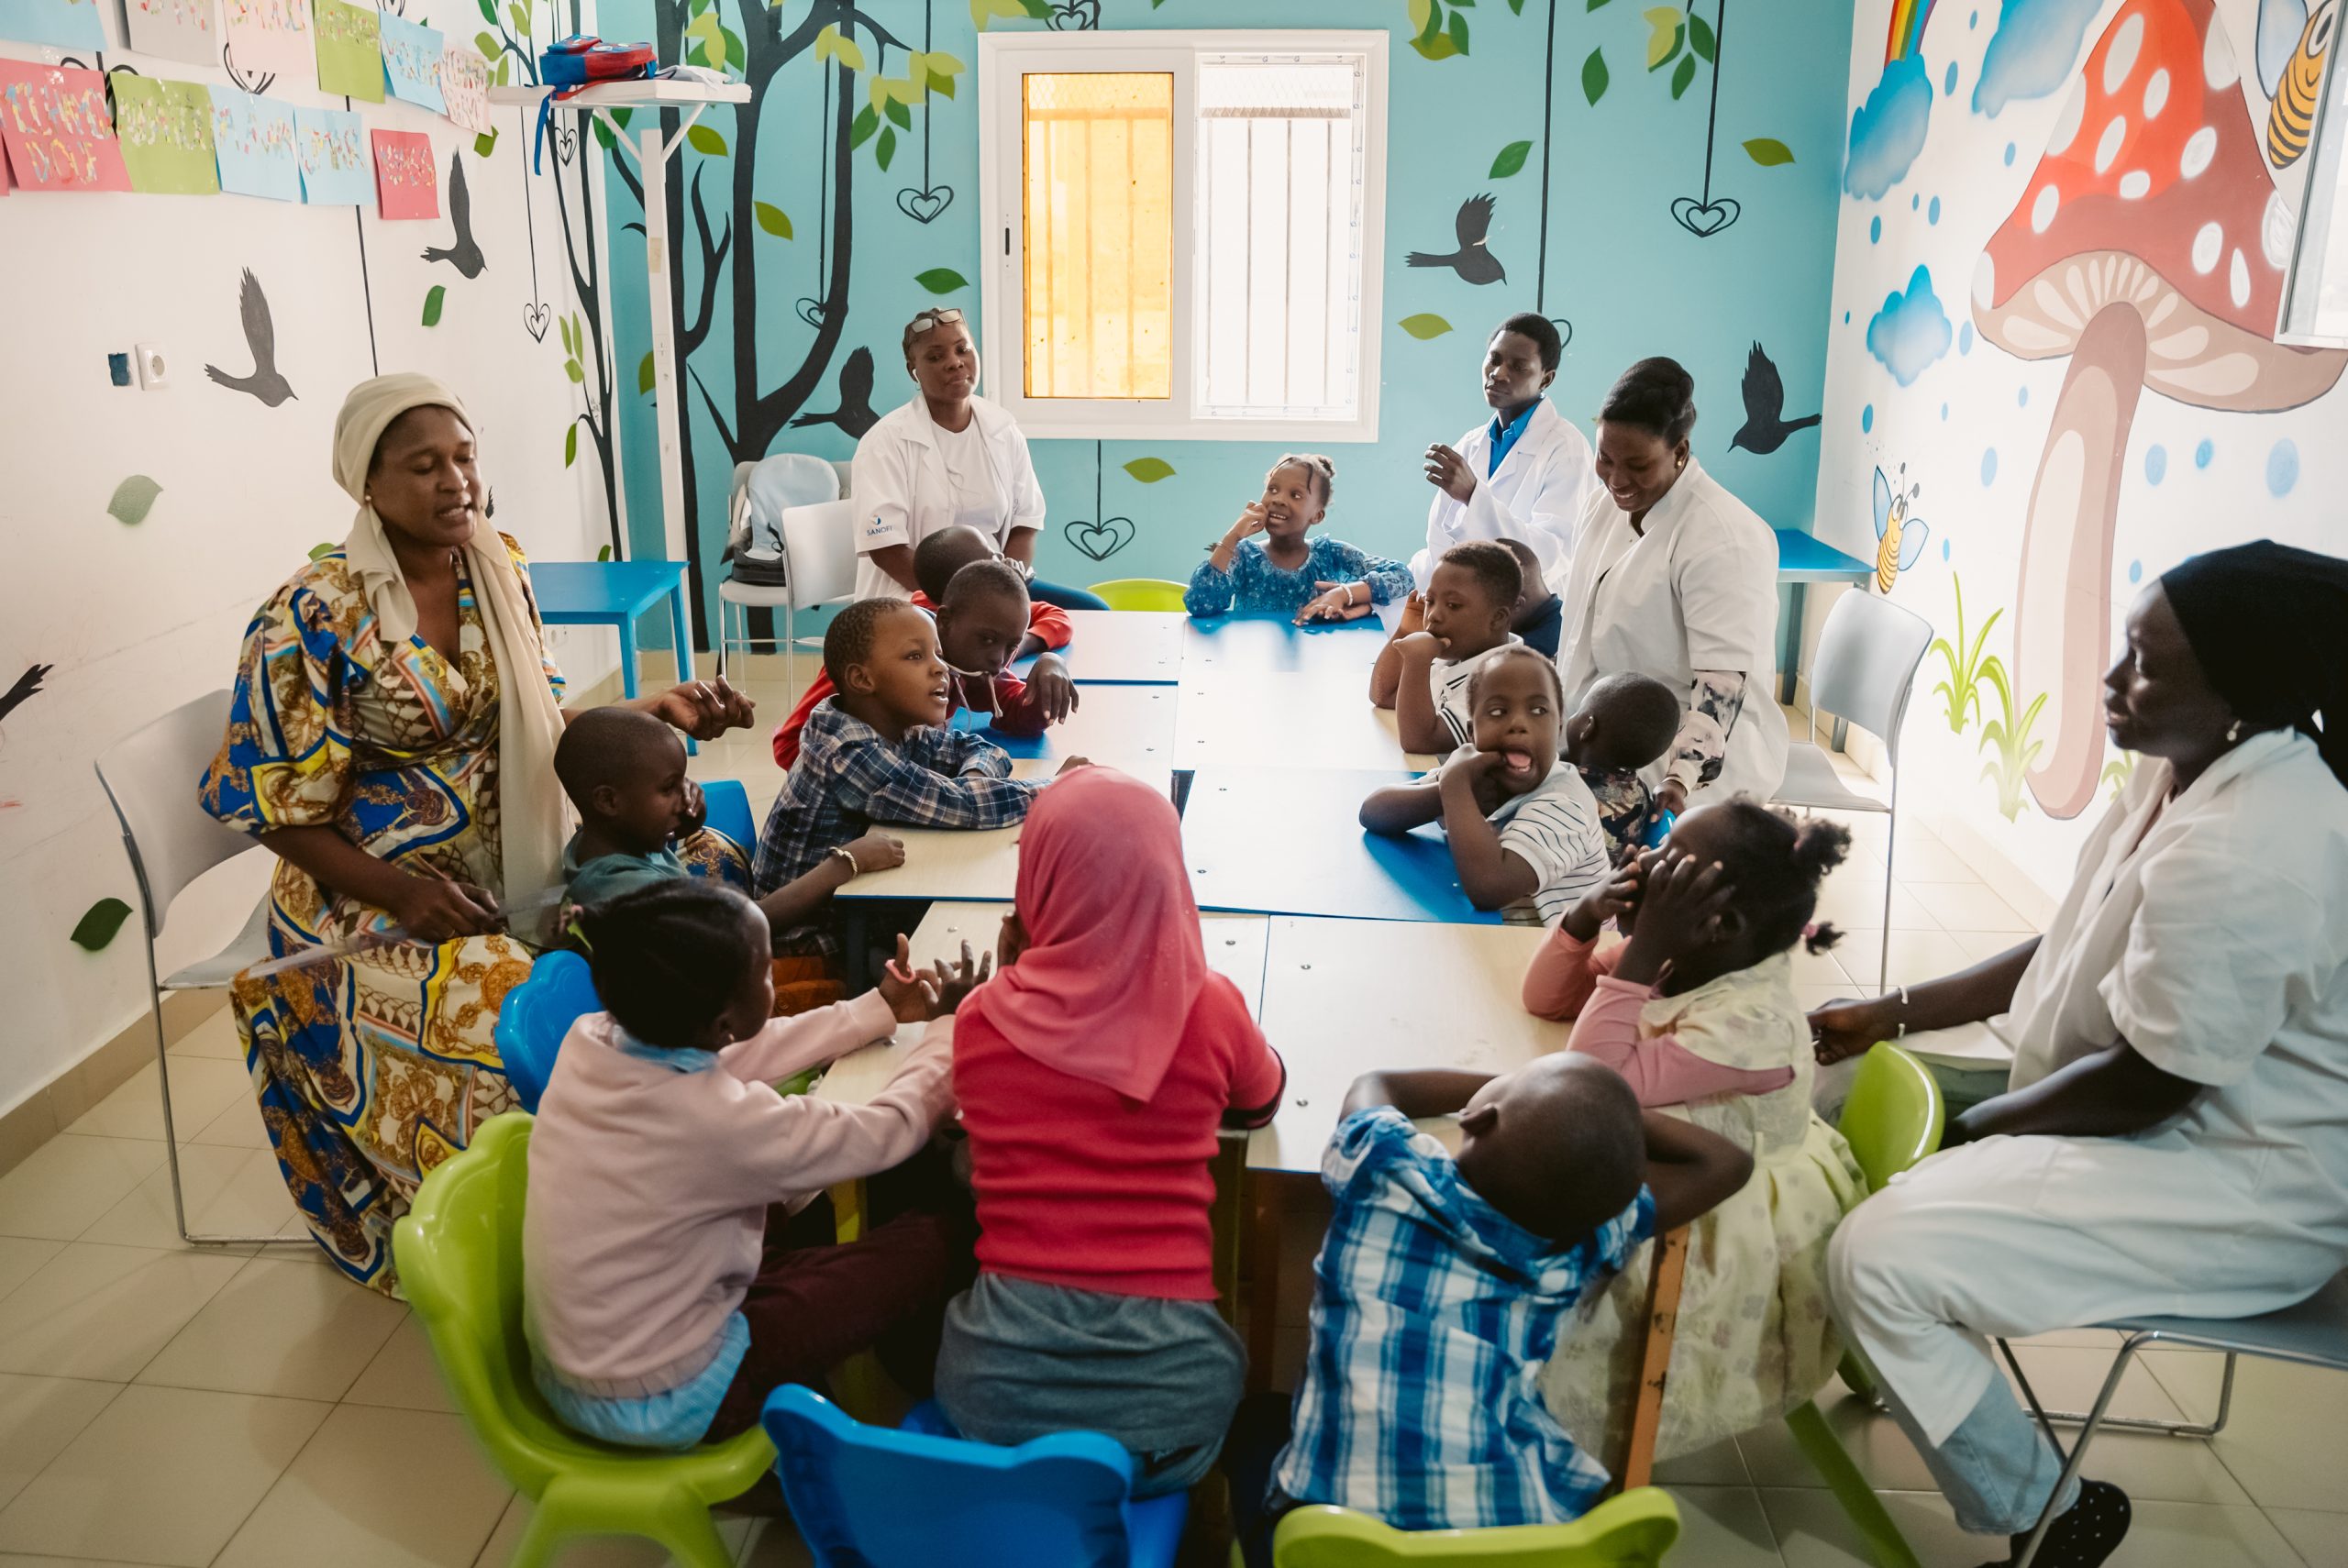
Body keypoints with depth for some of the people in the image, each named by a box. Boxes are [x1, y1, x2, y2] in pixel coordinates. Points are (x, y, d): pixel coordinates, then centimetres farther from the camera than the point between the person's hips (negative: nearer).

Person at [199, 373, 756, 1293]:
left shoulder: (499, 570, 3)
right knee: (505, 1012, -31)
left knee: (701, 866, -9)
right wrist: (404, 895, -22)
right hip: (369, 893, -6)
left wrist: (655, 709, -7)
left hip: (507, 861, 6)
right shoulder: (313, 618, -14)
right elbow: (274, 805, -11)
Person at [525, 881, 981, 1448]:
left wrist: (882, 1008, 13)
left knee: (801, 1208, 24)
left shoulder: (589, 1040, -12)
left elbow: (743, 1056, 6)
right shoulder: (718, 1121, -32)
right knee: (928, 1244, -1)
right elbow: (888, 1131, -17)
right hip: (663, 1402, -7)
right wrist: (952, 1025, 1)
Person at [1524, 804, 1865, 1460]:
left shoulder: (1752, 1023, -30)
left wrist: (1641, 950, -35)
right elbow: (1545, 998, 4)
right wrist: (1588, 915, -14)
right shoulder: (1677, 962, -5)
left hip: (1728, 1241, -8)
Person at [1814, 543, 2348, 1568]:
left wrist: (1960, 1133, -12)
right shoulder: (2198, 770, 2)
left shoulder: (2239, 856, -30)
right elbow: (2070, 952, 11)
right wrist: (1893, 1014, 6)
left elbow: (2145, 1085, -24)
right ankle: (1888, 1363, 26)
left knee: (1880, 1259, -24)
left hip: (2244, 1187, -10)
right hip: (2174, 1115, 10)